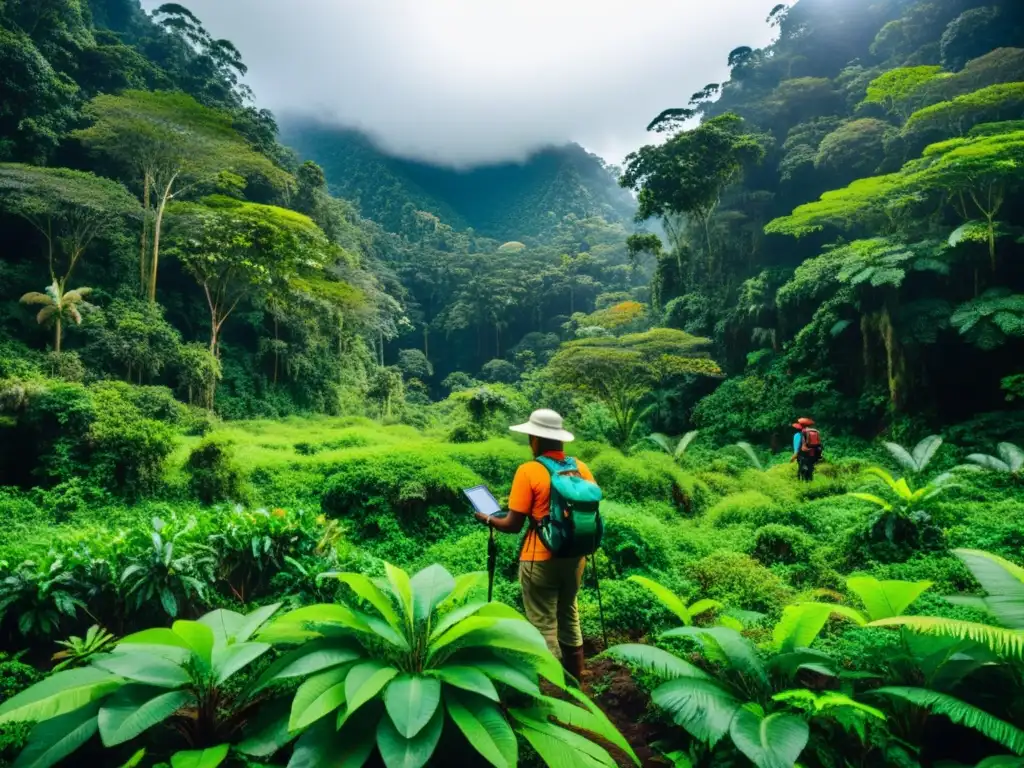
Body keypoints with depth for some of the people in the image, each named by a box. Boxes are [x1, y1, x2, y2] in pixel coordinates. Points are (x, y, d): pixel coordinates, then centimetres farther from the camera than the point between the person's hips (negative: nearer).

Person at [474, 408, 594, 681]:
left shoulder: (529, 471, -16)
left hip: (540, 559, -6)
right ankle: (575, 680, 36)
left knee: (544, 624, 8)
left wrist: (487, 518, 4)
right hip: (574, 556, 6)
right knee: (569, 615, 23)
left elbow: (513, 525, -14)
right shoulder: (580, 467, -1)